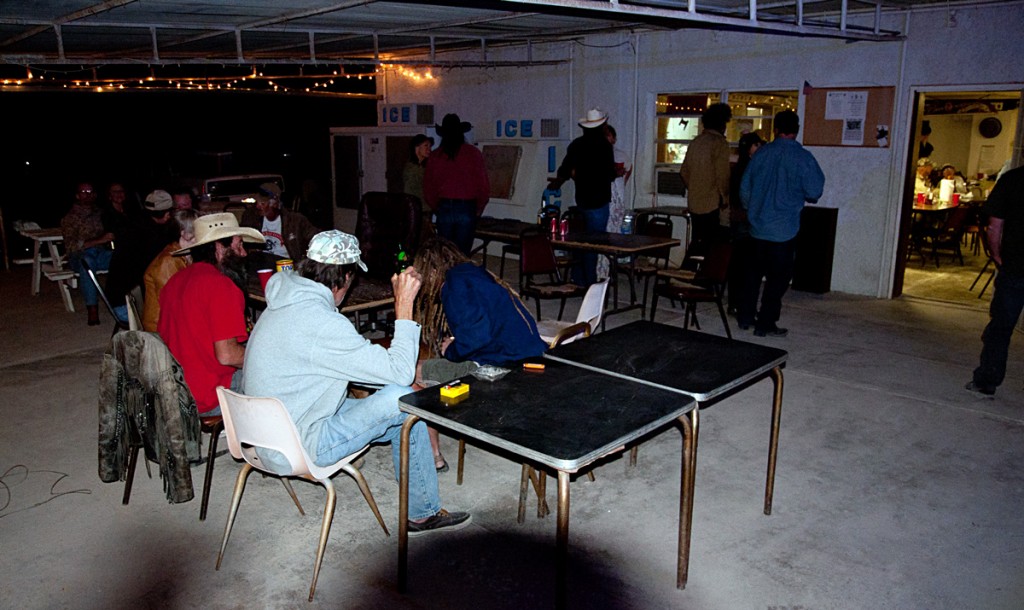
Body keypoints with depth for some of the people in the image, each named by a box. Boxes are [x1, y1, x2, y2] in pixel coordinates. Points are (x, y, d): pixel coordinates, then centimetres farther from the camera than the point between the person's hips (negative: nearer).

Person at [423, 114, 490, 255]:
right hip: (467, 209, -2)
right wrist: (478, 209, 7)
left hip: (444, 208, 2)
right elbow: (483, 184, -6)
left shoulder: (434, 156, 2)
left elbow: (428, 188, 6)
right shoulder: (473, 153, -5)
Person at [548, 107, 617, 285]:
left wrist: (560, 179, 23)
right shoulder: (605, 145, -11)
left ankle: (578, 280, 19)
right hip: (598, 200, -6)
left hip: (581, 199, 6)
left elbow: (565, 168, 6)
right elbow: (610, 174, -9)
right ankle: (589, 282, -1)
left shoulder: (576, 144, 5)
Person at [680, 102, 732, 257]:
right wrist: (725, 198, -1)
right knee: (711, 244, -4)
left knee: (696, 241, 15)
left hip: (693, 202, 7)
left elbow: (684, 171, 14)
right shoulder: (720, 143, -10)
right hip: (711, 203, -7)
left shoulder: (695, 142, 10)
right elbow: (722, 175, -14)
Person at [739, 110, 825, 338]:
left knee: (754, 272, 16)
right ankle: (766, 324, 8)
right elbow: (814, 192, -8)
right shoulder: (803, 158, -11)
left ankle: (745, 317, 21)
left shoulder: (761, 153, 1)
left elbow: (744, 188, 7)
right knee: (778, 277, 5)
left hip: (758, 225, 4)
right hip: (784, 229, -4)